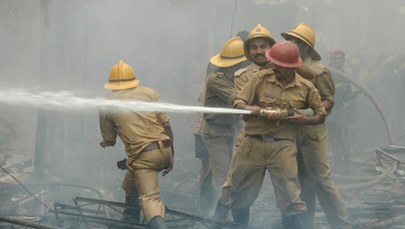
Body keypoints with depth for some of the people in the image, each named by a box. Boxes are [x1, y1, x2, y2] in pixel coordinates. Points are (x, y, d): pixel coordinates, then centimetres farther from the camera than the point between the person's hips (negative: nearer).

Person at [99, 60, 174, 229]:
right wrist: (171, 156, 13)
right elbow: (166, 125, 4)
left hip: (141, 157, -5)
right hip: (164, 150, 5)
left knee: (150, 199, -12)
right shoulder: (149, 93, 8)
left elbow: (109, 140, 12)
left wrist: (105, 143, 36)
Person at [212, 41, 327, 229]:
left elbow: (321, 115, 11)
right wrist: (254, 110, -24)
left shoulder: (305, 88, 1)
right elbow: (238, 103, -3)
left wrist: (305, 120, -9)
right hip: (253, 143, 1)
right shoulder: (261, 78, -1)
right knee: (234, 190, 10)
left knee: (291, 197, -3)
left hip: (283, 147, -1)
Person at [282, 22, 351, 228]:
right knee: (302, 181, 13)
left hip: (312, 133, -7)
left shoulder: (318, 72, -8)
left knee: (321, 179, -7)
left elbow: (328, 101, -9)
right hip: (292, 133, 7)